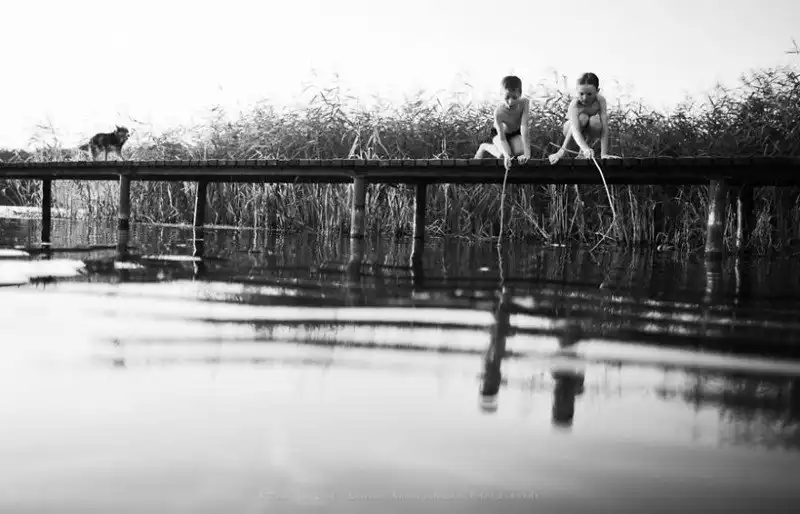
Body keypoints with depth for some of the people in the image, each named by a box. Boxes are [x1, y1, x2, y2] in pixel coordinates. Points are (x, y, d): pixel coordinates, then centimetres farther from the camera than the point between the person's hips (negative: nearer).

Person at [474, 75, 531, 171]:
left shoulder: (525, 103, -34)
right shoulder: (499, 112, -38)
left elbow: (524, 127, -39)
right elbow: (502, 138, -36)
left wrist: (526, 153, -46)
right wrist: (506, 155, -54)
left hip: (516, 132, 2)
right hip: (499, 132, -2)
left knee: (519, 152, -26)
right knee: (503, 155, -26)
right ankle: (484, 147, 6)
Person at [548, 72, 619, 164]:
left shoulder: (600, 100, -27)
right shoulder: (575, 104, -34)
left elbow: (604, 127, -33)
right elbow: (575, 130, -49)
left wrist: (604, 154, -42)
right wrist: (586, 149, -68)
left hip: (589, 131, 3)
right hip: (569, 128, -3)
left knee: (595, 121, -33)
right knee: (582, 117, -35)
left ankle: (582, 153, -8)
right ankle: (562, 151, -16)